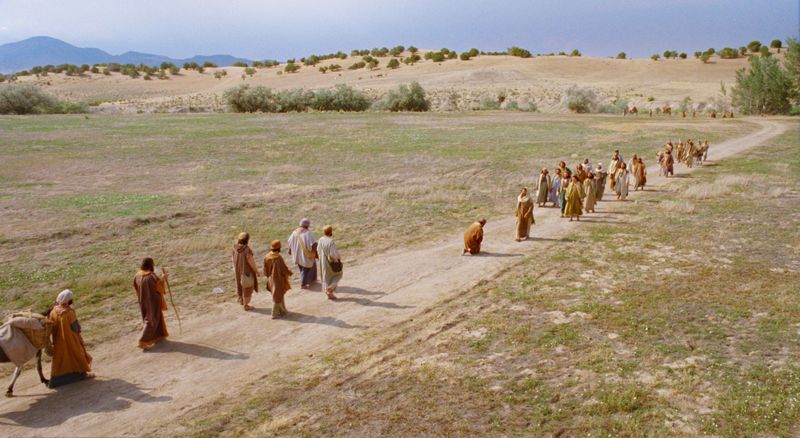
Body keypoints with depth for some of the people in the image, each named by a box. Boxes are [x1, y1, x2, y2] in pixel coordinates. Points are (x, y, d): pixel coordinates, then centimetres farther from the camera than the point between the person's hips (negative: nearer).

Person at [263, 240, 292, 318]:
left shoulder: (266, 257, -7)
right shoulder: (278, 258, -27)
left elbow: (265, 269, 2)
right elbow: (284, 269, -18)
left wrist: (268, 276, 18)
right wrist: (290, 273, 1)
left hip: (271, 279, 7)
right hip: (278, 280, -7)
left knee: (281, 295, 23)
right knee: (277, 297, 7)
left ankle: (282, 310, 35)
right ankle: (274, 314, 15)